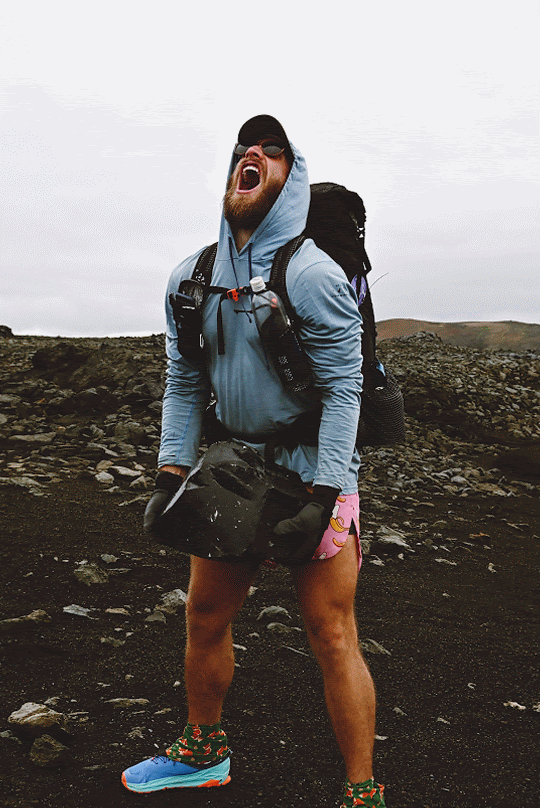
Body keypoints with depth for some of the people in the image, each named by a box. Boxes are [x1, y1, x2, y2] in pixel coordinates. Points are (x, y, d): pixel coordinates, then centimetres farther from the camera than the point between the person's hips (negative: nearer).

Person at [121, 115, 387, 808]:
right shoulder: (190, 278, 3)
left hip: (314, 473, -6)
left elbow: (342, 392, -15)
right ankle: (203, 752, 38)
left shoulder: (312, 275, -15)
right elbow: (184, 385, 8)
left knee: (333, 640, -3)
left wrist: (321, 498, -20)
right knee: (205, 618, 15)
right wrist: (171, 475, 1)